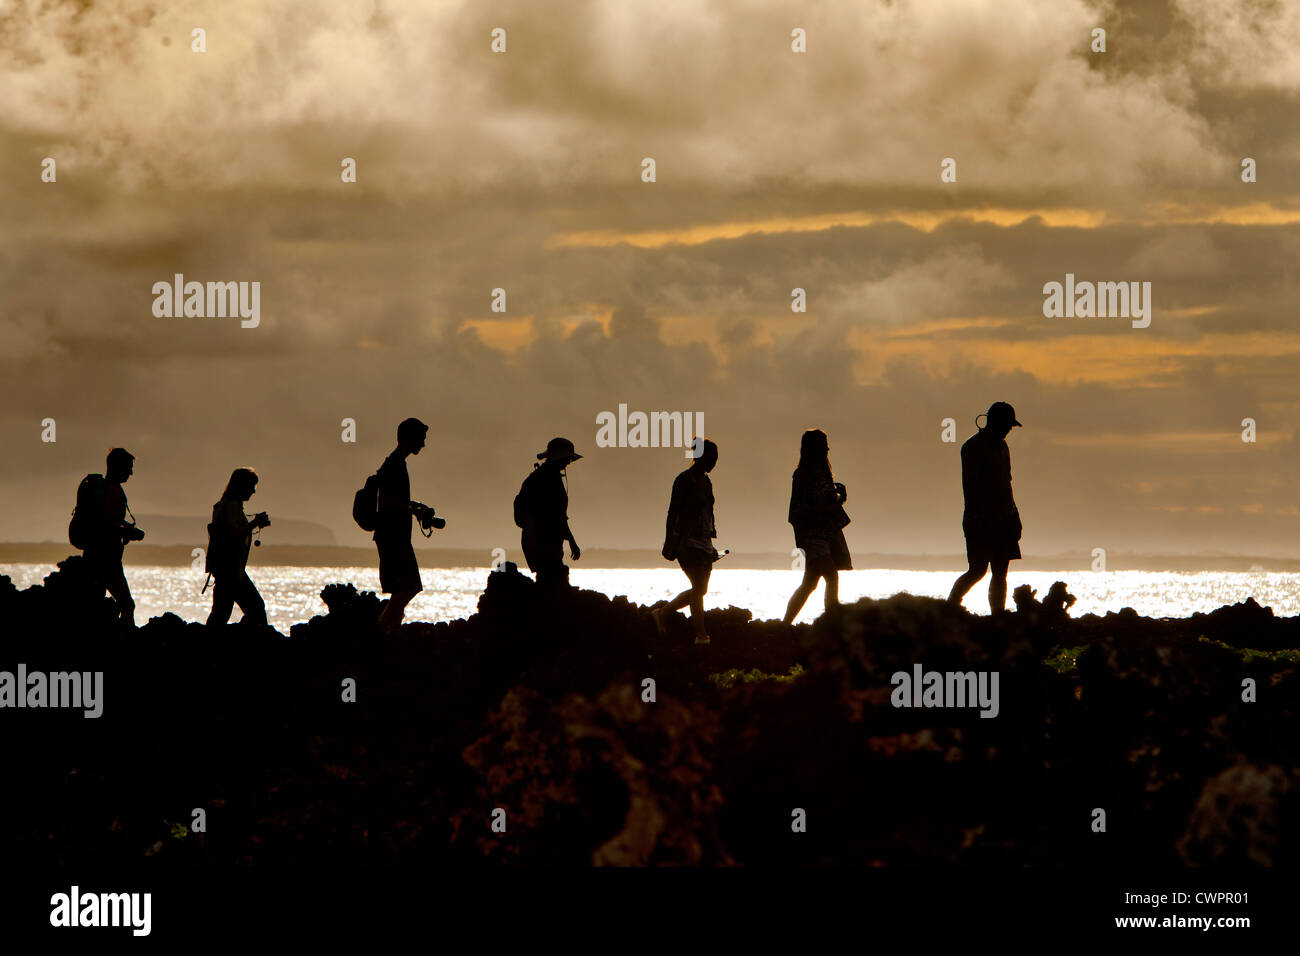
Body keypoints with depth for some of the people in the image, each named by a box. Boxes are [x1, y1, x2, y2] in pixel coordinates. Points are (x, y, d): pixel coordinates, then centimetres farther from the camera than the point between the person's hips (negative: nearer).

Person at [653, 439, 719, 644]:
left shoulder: (705, 481, 15)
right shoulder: (684, 480, -9)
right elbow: (673, 513, -12)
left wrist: (711, 543, 22)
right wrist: (670, 544, -16)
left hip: (703, 541, 9)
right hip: (687, 541, -9)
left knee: (700, 590, 8)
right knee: (699, 587, -11)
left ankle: (661, 613, 23)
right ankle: (701, 634, -7)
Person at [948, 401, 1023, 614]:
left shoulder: (1001, 446, 18)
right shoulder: (973, 447, -8)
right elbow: (969, 485, -13)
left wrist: (1014, 517, 18)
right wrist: (974, 520, -20)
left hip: (1003, 519, 8)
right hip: (982, 521, -8)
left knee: (1000, 573, 3)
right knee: (978, 570, -10)